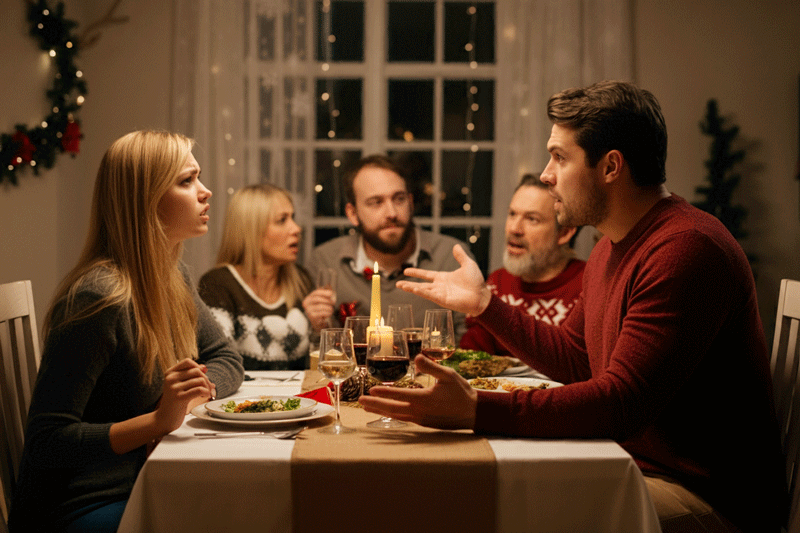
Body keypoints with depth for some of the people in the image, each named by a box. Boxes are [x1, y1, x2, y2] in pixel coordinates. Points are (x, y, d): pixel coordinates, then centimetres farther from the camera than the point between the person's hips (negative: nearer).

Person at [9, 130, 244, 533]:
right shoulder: (101, 298, -23)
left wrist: (186, 397, -8)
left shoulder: (171, 277, 5)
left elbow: (226, 360, 14)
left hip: (139, 490, 8)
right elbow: (46, 442, -23)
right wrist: (159, 420, -32)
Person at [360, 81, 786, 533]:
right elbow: (574, 360, 22)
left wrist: (476, 411, -36)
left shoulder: (685, 249, -23)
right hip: (637, 466, 9)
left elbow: (623, 403, -30)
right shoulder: (611, 249, 12)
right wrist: (484, 303, 16)